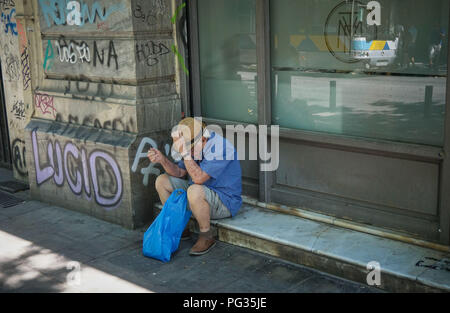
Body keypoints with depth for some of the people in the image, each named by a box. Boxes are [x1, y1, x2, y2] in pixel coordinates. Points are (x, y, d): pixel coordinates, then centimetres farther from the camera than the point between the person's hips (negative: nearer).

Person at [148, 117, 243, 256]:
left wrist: (185, 152, -39)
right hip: (199, 195, 9)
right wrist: (162, 159, -12)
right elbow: (179, 172, 5)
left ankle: (206, 237, -16)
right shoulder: (195, 145, 1)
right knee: (161, 181, 2)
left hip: (225, 202, -9)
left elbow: (198, 178, -34)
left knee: (195, 191, -39)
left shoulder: (220, 148, -27)